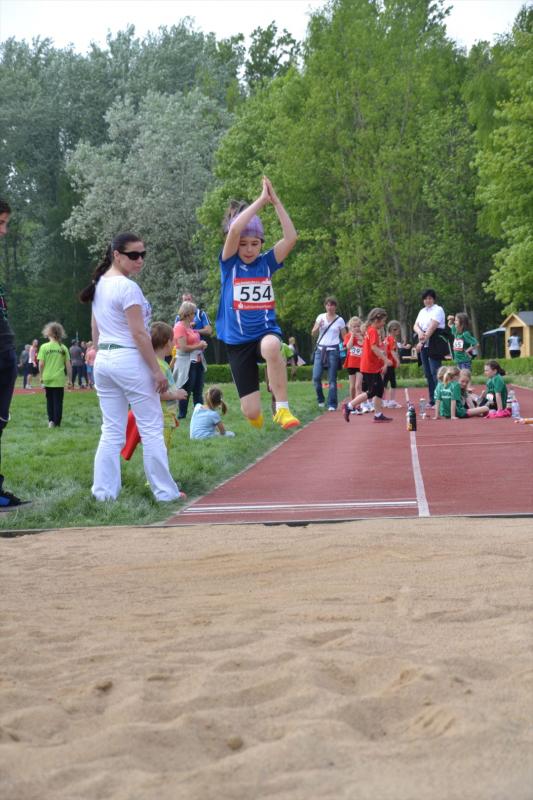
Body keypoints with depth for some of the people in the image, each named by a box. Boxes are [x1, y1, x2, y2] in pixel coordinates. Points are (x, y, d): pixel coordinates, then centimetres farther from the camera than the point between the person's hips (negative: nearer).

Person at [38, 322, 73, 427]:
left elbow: (41, 364, -7)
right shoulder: (63, 348, -2)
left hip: (47, 379, 0)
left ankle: (51, 420, 8)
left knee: (50, 400, 15)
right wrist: (70, 379, 6)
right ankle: (56, 423, 0)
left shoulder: (44, 347, -5)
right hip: (59, 379, 0)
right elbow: (68, 365, -1)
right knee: (58, 402, 4)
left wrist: (41, 376, 7)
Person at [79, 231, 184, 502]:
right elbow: (139, 333, -16)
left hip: (103, 360, 8)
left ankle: (104, 491, 8)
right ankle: (165, 492, 3)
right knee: (151, 429, 0)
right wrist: (157, 370, -14)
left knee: (111, 431, 10)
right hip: (130, 360, -8)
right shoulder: (127, 287, -14)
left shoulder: (99, 285, 12)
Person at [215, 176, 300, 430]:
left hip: (266, 330, 0)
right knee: (251, 412, -3)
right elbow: (234, 230, -21)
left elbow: (291, 237, -12)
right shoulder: (229, 264, -3)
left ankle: (282, 408, -28)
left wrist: (276, 201, -14)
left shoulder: (266, 262, 2)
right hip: (238, 340, 0)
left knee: (271, 346, -41)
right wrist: (261, 200, -18)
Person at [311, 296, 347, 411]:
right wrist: (318, 326, -10)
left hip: (333, 351, -2)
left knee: (332, 379, -3)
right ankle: (320, 400, 15)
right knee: (316, 377, -6)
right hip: (320, 349, 2)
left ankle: (332, 404, 1)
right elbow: (313, 333, 10)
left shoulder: (339, 320, 2)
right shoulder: (320, 317, 8)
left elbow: (345, 337, 4)